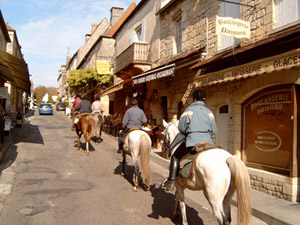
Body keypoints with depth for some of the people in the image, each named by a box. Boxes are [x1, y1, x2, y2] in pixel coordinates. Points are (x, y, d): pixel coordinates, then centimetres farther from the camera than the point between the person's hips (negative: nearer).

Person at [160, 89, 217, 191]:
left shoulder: (190, 110, 0)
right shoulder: (209, 112, 10)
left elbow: (181, 128, -1)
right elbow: (214, 132, 9)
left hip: (192, 141, -4)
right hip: (208, 142, 4)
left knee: (175, 156, 12)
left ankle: (171, 181, 3)